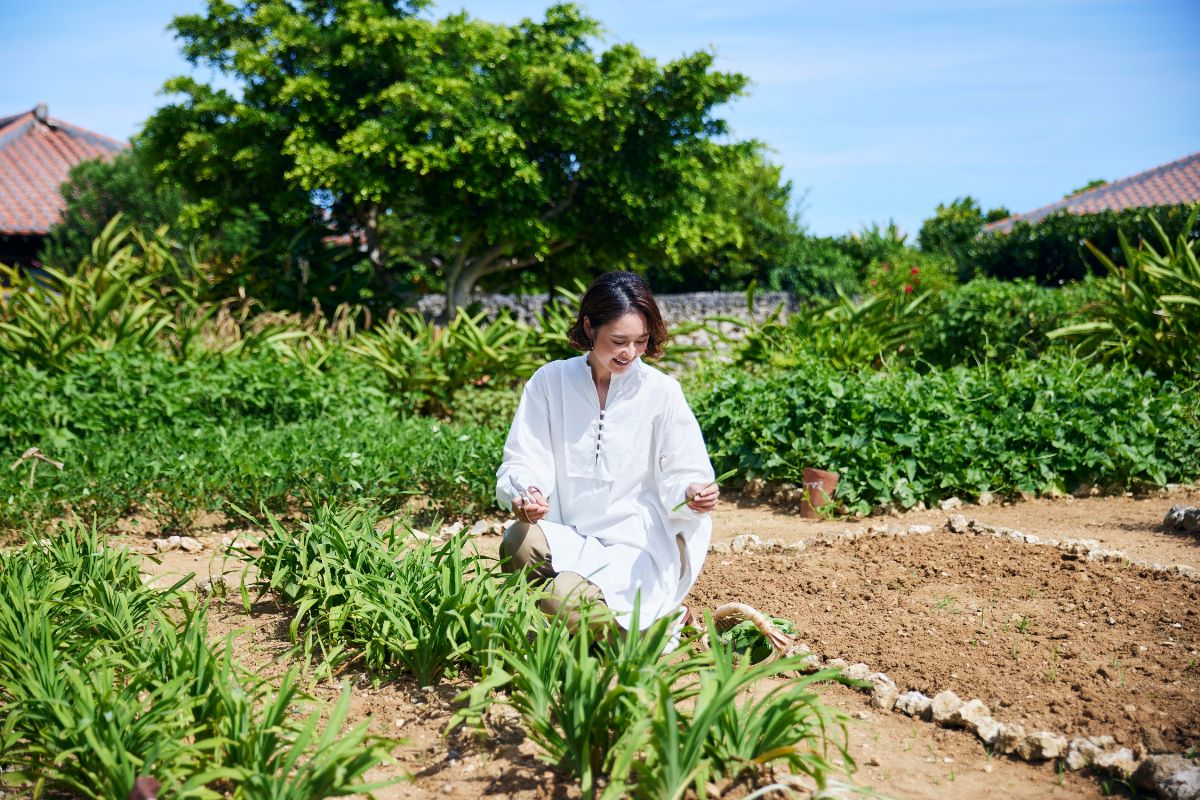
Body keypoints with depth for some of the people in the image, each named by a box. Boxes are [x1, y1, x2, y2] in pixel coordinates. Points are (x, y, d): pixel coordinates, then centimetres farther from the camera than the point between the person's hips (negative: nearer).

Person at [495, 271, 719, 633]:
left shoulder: (662, 391, -2)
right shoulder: (550, 381, 1)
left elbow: (681, 474, -1)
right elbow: (524, 461, -3)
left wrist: (691, 493, -26)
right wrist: (525, 493, -26)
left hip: (636, 545, -2)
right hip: (567, 536, 2)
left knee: (566, 599, -29)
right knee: (518, 541, -31)